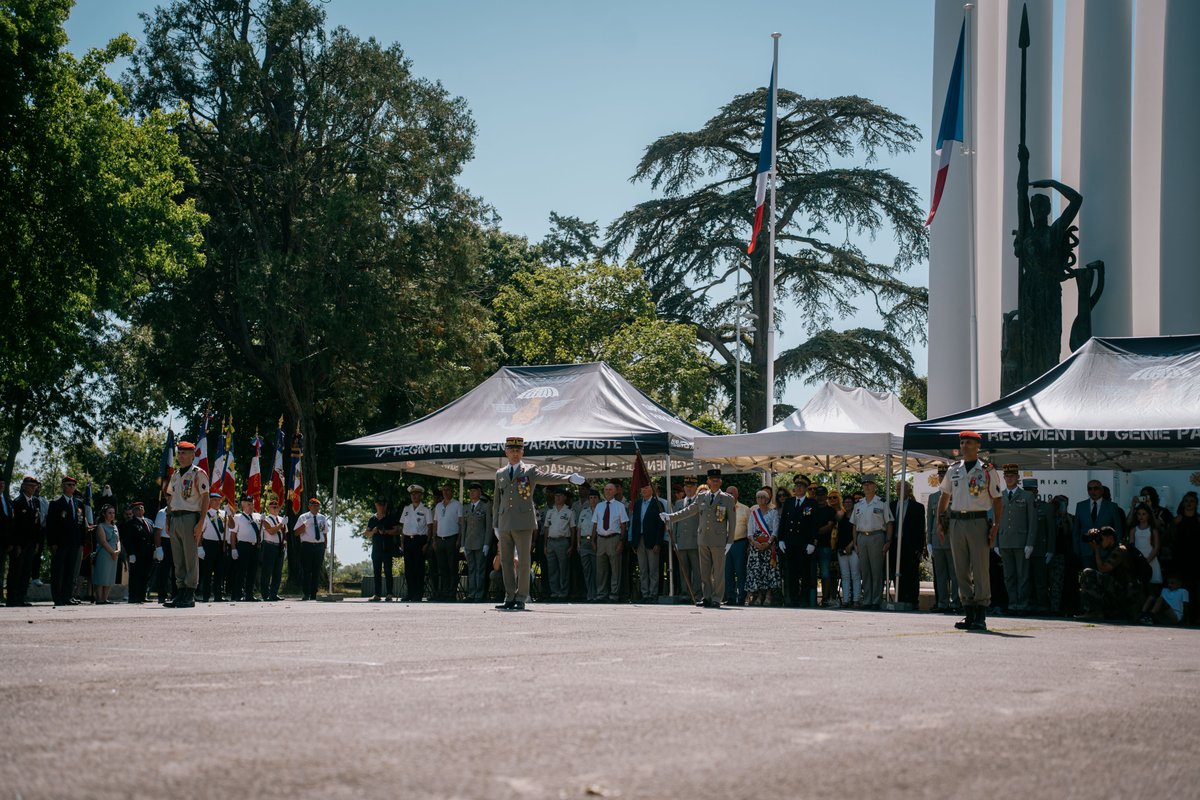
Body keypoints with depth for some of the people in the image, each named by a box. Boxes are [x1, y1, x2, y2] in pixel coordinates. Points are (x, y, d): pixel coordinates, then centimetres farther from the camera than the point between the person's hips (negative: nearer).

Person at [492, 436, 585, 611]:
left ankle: (521, 598, 0)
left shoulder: (530, 471, 3)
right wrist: (496, 524, 17)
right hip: (505, 523, 4)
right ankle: (510, 597, 13)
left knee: (523, 561, -4)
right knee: (506, 562, 6)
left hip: (523, 523, -4)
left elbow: (548, 477, -13)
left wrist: (569, 478, -31)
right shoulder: (500, 474, 16)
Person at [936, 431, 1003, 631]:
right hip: (956, 522, 5)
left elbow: (996, 500, 1)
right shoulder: (953, 470, 13)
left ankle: (981, 616, -2)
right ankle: (968, 613, 11)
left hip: (979, 521, -4)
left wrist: (995, 526, -7)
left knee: (980, 569, -5)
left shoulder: (987, 470, 1)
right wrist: (940, 522, 11)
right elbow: (944, 497, 20)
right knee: (961, 570, 5)